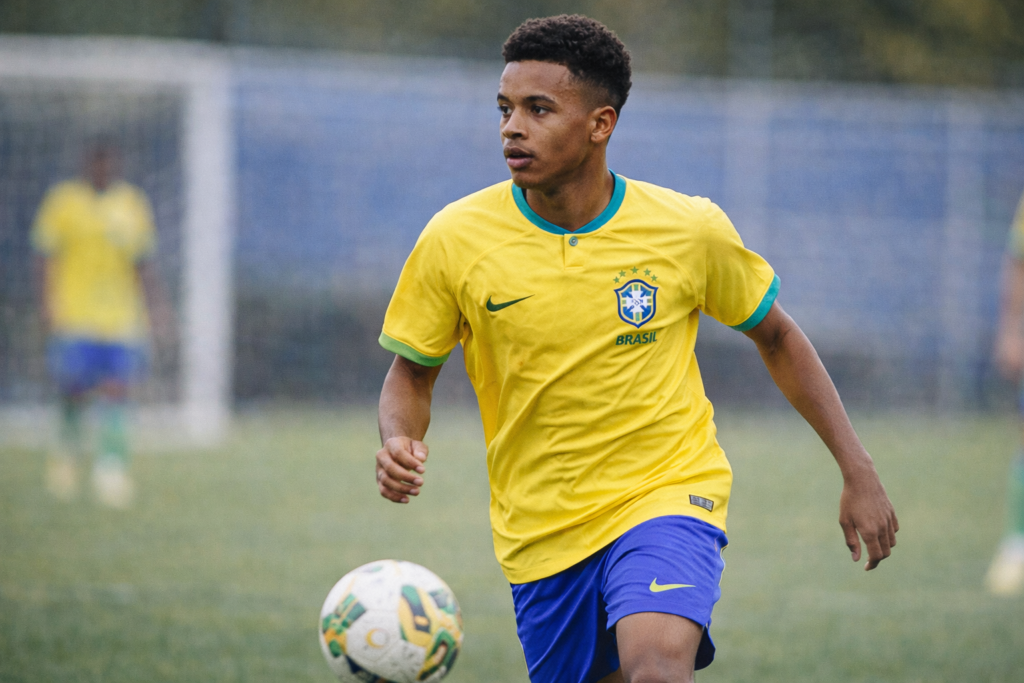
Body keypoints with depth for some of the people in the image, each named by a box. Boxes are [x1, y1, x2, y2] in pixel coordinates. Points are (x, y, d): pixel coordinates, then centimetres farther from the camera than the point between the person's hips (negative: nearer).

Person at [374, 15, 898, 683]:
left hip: (668, 494, -3)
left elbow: (776, 335, 7)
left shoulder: (689, 230, -9)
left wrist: (859, 472, 5)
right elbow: (412, 374, 4)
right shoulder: (455, 239, -9)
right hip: (540, 528, 3)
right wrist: (400, 444, -19)